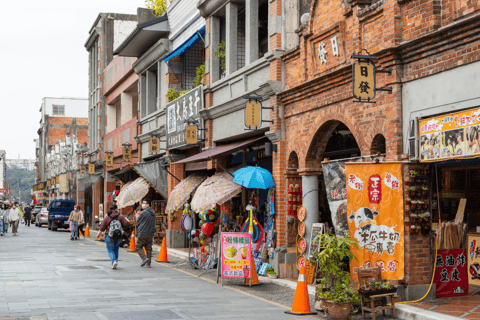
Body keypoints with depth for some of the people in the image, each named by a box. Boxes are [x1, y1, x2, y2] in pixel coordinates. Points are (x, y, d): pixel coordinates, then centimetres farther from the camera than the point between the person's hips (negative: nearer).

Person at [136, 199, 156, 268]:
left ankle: (144, 258, -12)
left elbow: (137, 222, -5)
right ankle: (148, 263, 8)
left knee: (138, 247, 5)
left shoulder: (143, 213, -15)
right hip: (151, 234, 7)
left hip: (143, 233, -7)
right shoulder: (153, 212, 10)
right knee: (148, 248, 10)